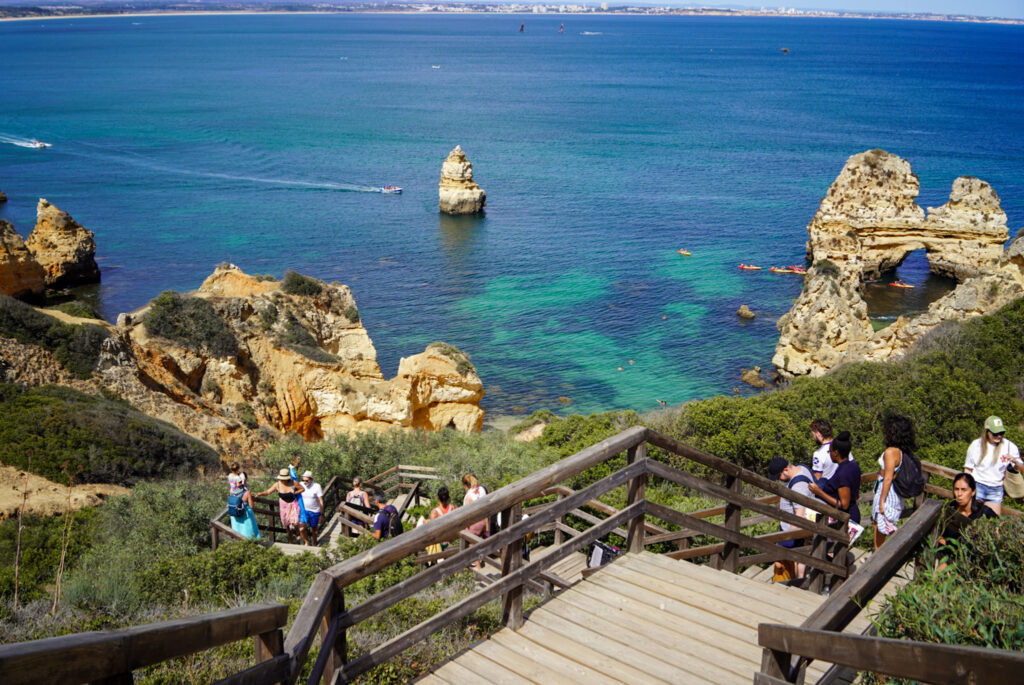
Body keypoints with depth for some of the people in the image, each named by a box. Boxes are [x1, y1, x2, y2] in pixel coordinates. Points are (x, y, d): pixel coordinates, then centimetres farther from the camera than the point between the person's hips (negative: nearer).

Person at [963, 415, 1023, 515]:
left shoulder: (1009, 446, -1)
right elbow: (968, 469, 6)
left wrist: (1015, 460, -21)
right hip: (977, 487, -1)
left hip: (996, 491, 1)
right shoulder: (976, 445, -1)